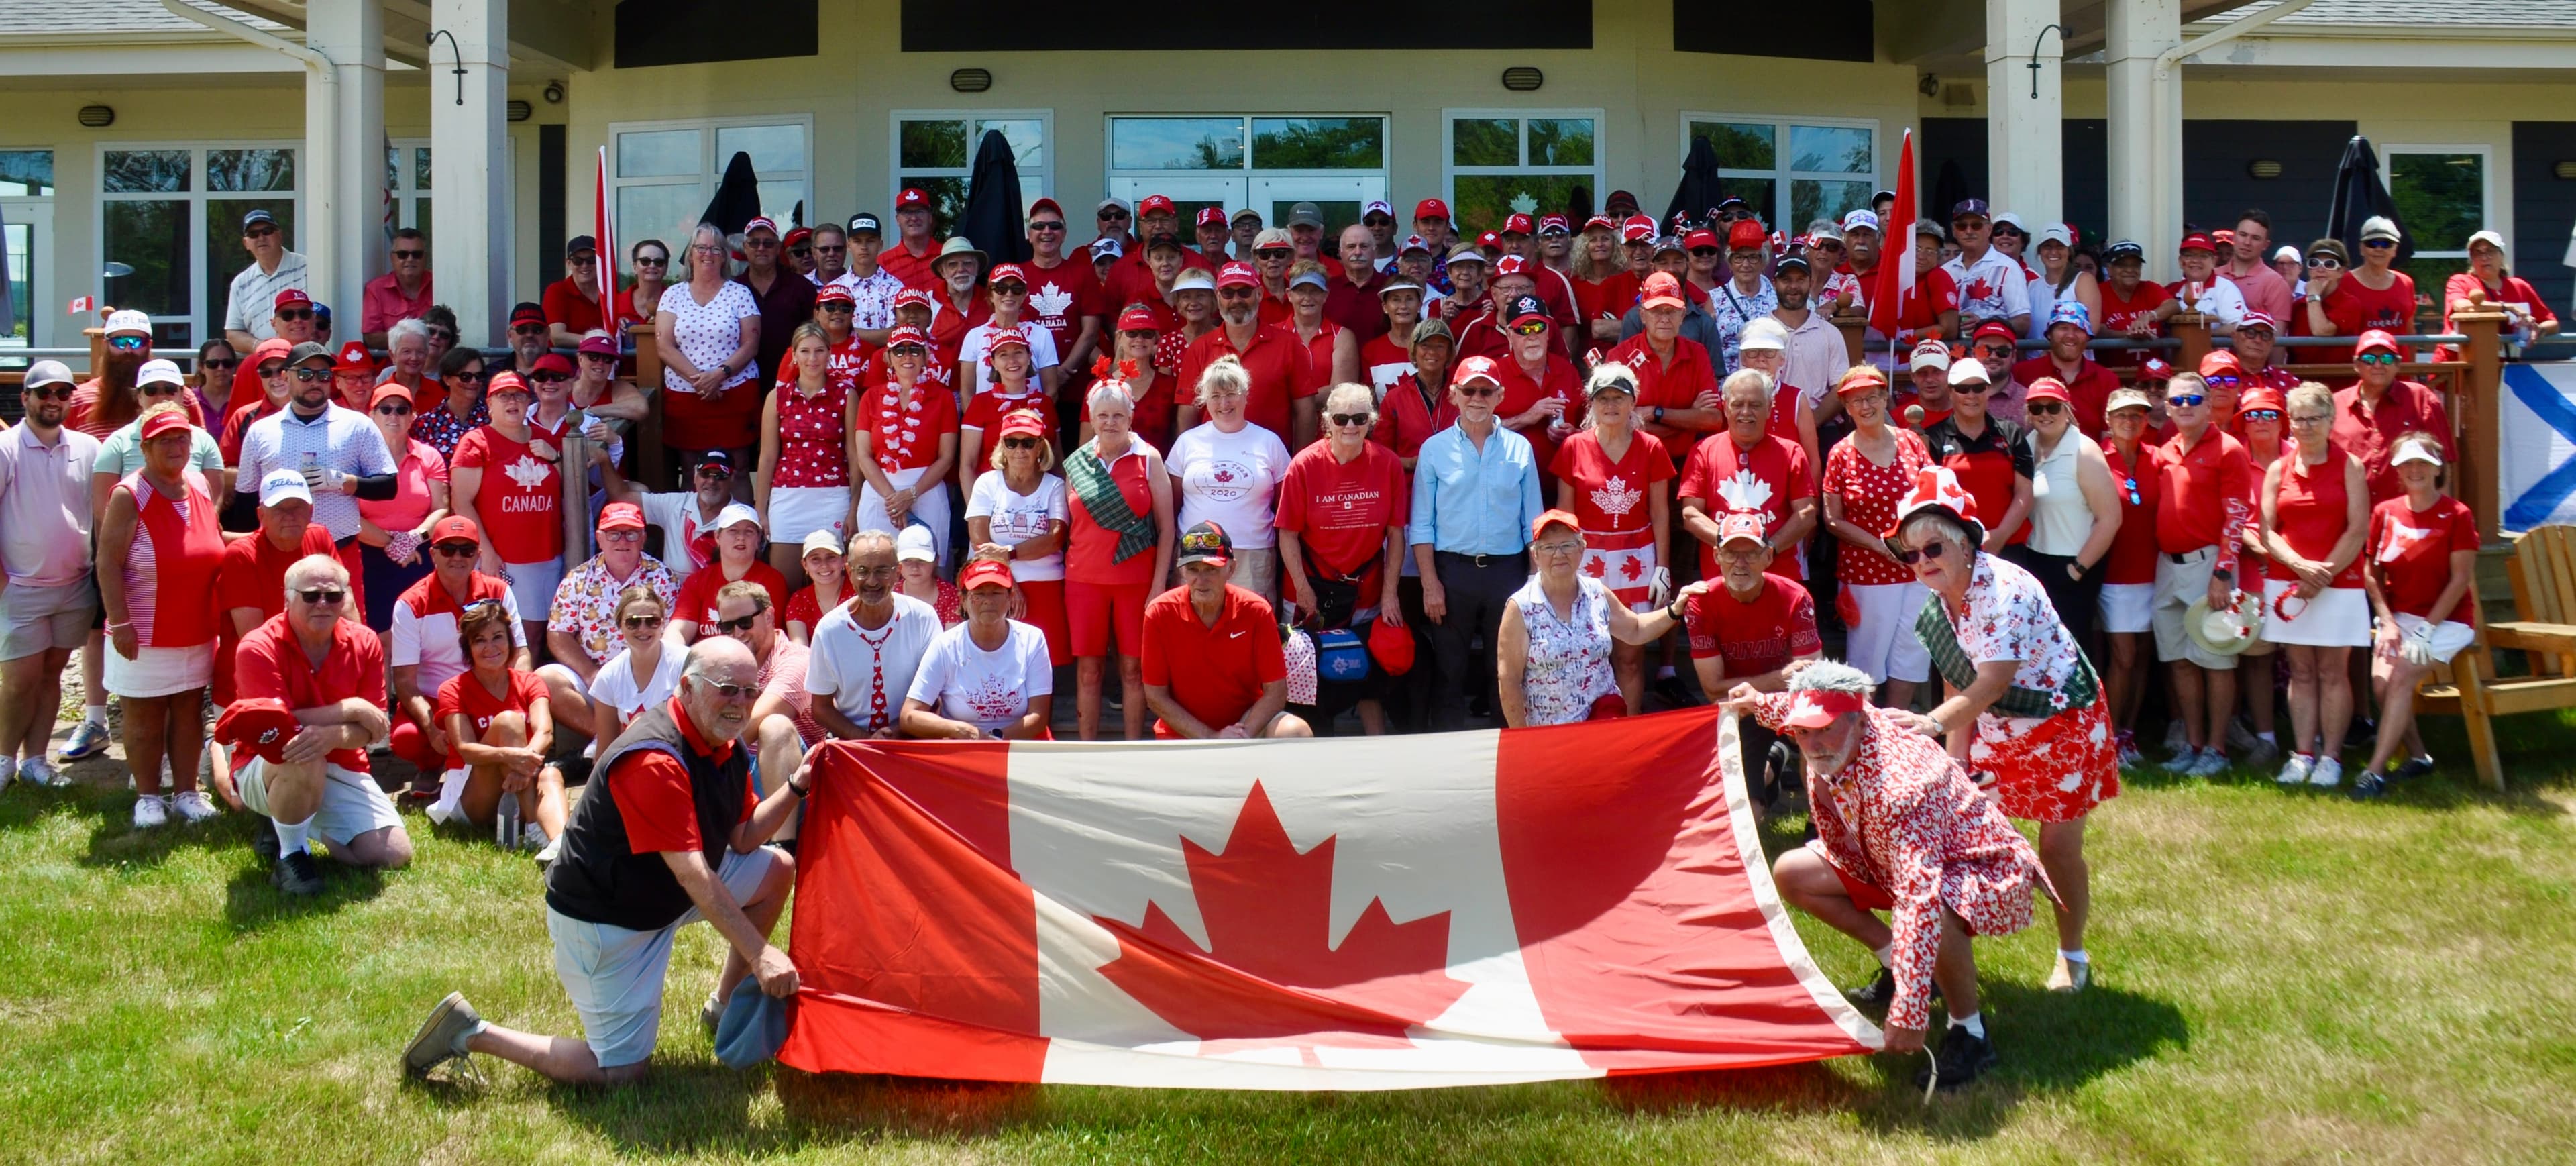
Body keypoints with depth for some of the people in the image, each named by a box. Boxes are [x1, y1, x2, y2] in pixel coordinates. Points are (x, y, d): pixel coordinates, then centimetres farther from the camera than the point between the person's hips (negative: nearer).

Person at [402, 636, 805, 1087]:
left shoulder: (726, 746, -2)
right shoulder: (653, 762, -31)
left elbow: (744, 839, 3)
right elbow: (693, 876, -35)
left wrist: (797, 785, -12)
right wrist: (759, 953, -37)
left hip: (662, 891, 9)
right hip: (604, 917, -9)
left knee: (777, 869, 6)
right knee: (621, 1073, -6)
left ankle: (725, 1004, 18)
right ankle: (472, 1033, 4)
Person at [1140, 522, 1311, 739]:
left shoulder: (1256, 611, -12)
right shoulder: (1160, 613, -14)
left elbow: (1276, 692, -10)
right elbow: (1155, 697, -10)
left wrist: (1245, 736, -25)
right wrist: (1211, 737, -17)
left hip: (1247, 721, 1)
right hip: (1183, 731, 0)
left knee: (1297, 734, -27)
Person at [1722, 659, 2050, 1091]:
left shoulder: (1898, 783, -41)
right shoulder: (1827, 748, -16)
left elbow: (1920, 898, -48)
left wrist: (1909, 1012, -52)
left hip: (1981, 868, -9)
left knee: (1933, 914, -43)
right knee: (1791, 873, -1)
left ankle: (1969, 1034, -15)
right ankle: (1896, 965, 13)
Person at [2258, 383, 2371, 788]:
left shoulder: (2349, 466, 0)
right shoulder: (2278, 469, 7)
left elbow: (2358, 530, -6)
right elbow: (2267, 530, 3)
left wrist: (2326, 573, -12)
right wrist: (2300, 565, -12)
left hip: (2339, 583, -2)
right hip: (2287, 582, 3)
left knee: (2332, 672, 0)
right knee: (2301, 671, 5)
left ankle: (2331, 757, 5)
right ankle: (2302, 754, 8)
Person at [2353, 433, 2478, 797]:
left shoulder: (2457, 515, -8)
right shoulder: (2385, 513, 5)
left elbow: (2461, 580, -10)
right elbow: (2372, 573, 6)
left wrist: (2427, 629, -15)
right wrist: (2388, 623, -6)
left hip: (2446, 620, -4)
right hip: (2399, 617, 4)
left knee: (2400, 678, -24)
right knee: (2381, 679, -19)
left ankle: (2376, 771, -26)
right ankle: (2418, 757, 2)